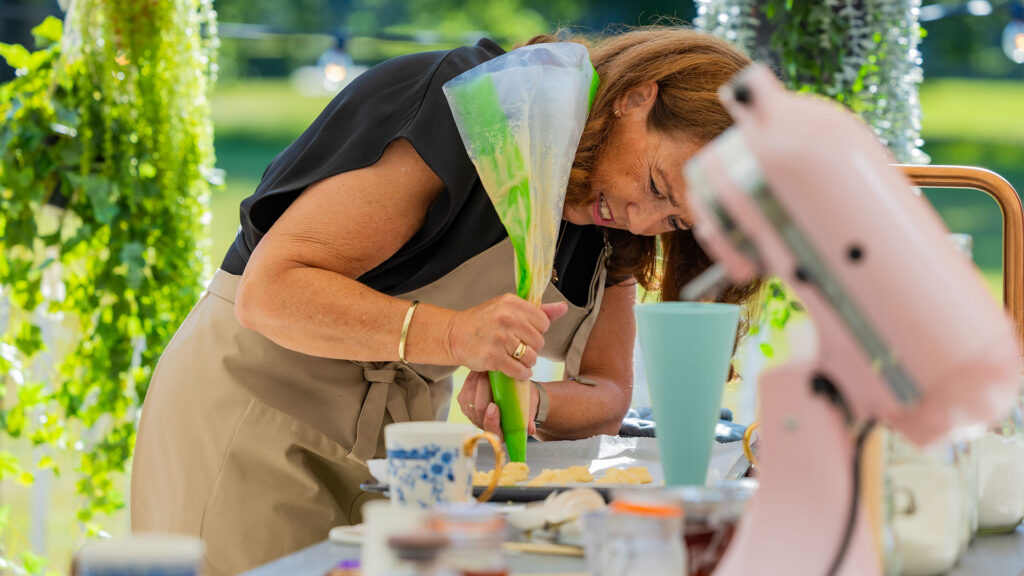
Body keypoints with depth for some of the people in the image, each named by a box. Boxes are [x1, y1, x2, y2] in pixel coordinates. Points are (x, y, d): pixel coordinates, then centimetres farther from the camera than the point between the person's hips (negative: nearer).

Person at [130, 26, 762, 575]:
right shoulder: (469, 107, -24)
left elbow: (608, 394, 4)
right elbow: (269, 289, -27)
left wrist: (531, 403, -21)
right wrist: (452, 334, -39)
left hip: (400, 438, 7)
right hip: (255, 409, -7)